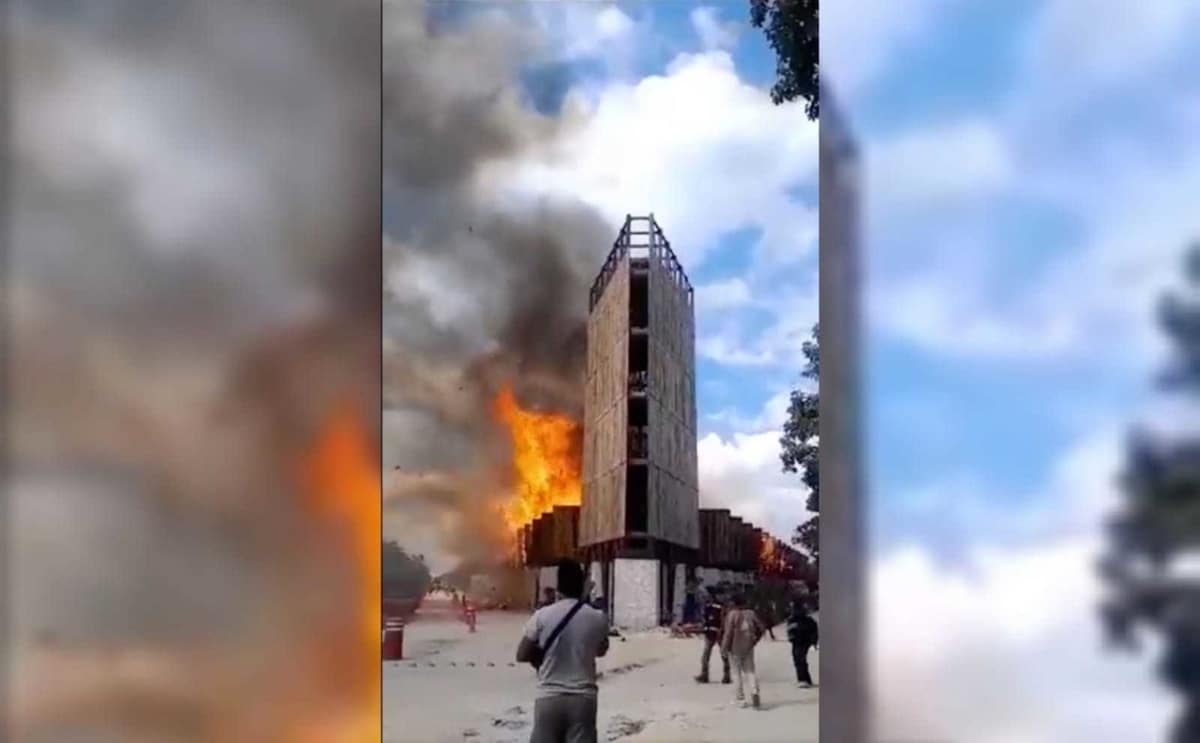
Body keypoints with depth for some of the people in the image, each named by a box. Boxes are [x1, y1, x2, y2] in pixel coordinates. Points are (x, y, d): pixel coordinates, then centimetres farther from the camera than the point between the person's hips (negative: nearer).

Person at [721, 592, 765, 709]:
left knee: (738, 673, 7)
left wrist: (724, 648, -8)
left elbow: (728, 632, -17)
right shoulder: (751, 614, 2)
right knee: (750, 671, 10)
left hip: (735, 648, -3)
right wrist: (755, 640, 18)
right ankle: (754, 691, -13)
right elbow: (762, 628, 6)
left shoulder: (731, 614, -13)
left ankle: (740, 699, 9)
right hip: (748, 648, 3)